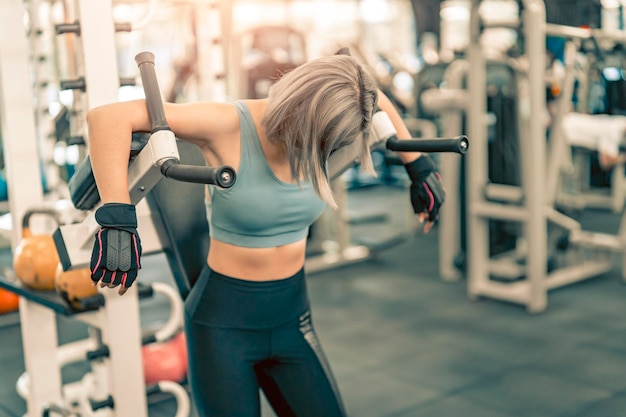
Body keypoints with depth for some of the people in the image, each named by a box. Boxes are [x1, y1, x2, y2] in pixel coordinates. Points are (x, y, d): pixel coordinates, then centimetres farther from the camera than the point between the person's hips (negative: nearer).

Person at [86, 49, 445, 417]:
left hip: (292, 318, 5)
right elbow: (108, 116, -31)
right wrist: (117, 218, -41)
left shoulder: (319, 119, -7)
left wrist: (419, 167, 15)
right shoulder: (230, 126, -23)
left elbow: (373, 99, 16)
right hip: (223, 322, -5)